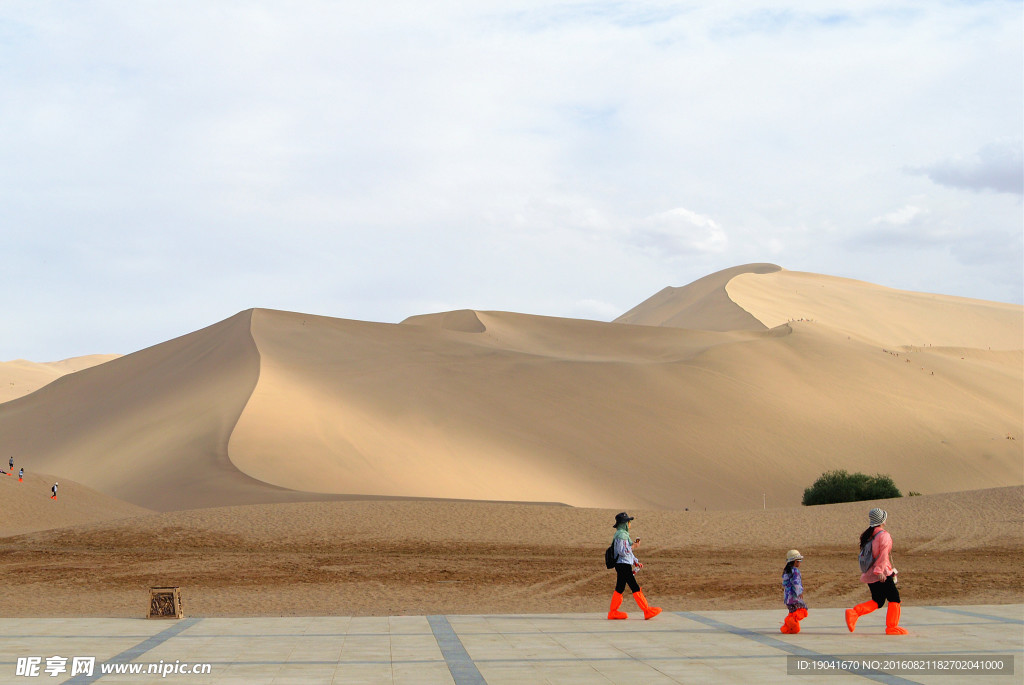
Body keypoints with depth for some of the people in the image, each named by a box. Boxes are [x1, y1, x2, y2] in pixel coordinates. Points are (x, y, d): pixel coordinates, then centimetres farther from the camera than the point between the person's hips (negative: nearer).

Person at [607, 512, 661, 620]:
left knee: (619, 589, 11)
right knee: (635, 588, -7)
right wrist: (633, 545, -13)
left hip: (622, 566, 10)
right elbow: (623, 551, -22)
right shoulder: (621, 535, -14)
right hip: (624, 565, -10)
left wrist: (636, 562, 23)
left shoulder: (623, 534, 19)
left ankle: (613, 612, 12)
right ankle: (647, 611, -5)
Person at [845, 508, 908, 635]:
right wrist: (879, 571, -26)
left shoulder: (868, 535, 13)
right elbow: (883, 554, -21)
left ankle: (854, 612, -3)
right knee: (894, 598, 5)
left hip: (869, 575, 8)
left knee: (877, 601, 14)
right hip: (881, 575, -8)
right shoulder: (884, 535, -11)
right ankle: (892, 627, 4)